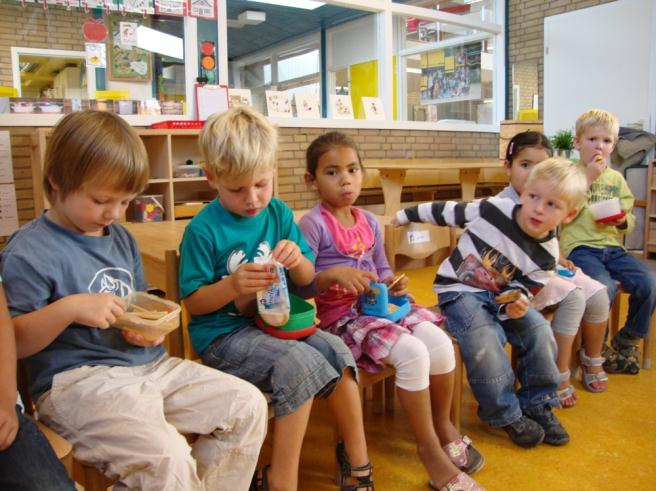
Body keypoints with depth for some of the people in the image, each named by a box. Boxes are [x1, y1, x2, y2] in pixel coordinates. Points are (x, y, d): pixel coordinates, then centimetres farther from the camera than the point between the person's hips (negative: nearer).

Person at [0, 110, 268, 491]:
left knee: (248, 405, -2)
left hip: (148, 365, 8)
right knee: (166, 456, -32)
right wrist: (68, 308, -23)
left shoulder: (122, 238, 15)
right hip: (77, 379, -7)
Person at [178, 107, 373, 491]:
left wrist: (297, 260, -14)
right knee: (299, 363, -29)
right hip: (223, 334, -5)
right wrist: (232, 285, -26)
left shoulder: (278, 214, 4)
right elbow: (192, 301, -8)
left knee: (337, 351, -17)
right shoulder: (203, 229, -11)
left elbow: (307, 279, 9)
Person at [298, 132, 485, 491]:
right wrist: (332, 275, -30)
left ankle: (444, 426, 12)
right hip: (341, 317, -6)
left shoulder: (369, 222, 12)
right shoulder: (312, 225, -10)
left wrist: (392, 283, -1)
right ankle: (430, 449, -6)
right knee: (413, 353, -27)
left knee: (440, 342, -15)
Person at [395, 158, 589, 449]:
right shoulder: (496, 209, -17)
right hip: (459, 291, -4)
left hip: (501, 296, 4)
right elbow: (448, 211, -5)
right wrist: (408, 214, 5)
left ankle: (537, 404, 9)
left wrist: (516, 303, -22)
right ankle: (506, 414, -6)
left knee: (539, 330, -14)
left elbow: (524, 289, 2)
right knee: (483, 339, -27)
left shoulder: (547, 254, -7)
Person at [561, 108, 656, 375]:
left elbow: (629, 220, 19)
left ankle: (627, 340, 9)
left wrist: (623, 221, -5)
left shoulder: (616, 178, 16)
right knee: (605, 287, -30)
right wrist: (587, 179, -12)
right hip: (580, 246, -5)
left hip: (612, 246, 5)